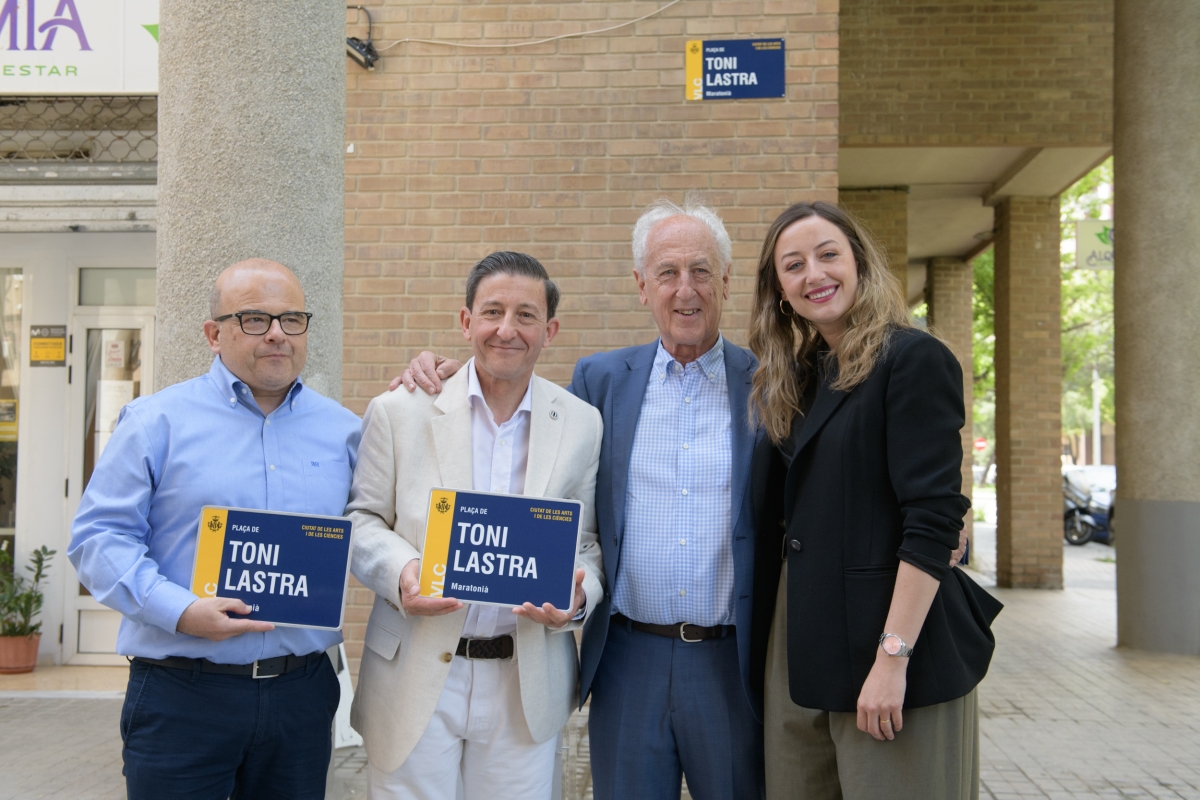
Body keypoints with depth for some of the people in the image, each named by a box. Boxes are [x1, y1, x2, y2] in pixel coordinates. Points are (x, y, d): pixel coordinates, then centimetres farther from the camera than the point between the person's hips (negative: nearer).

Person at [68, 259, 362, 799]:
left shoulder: (343, 431, 9)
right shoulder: (156, 421, -1)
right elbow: (99, 536, -5)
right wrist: (180, 610, -18)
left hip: (302, 693, 3)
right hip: (181, 696, -3)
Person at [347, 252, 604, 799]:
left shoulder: (582, 425, 2)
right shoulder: (400, 412, -2)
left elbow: (589, 543, 7)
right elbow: (361, 520, 4)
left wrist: (577, 595, -14)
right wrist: (400, 572, -16)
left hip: (527, 686, 1)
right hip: (416, 680, -1)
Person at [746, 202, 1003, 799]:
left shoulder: (912, 358, -9)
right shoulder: (797, 378, 12)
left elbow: (933, 521, -16)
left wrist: (893, 658, -21)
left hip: (887, 640, -7)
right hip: (799, 641, 7)